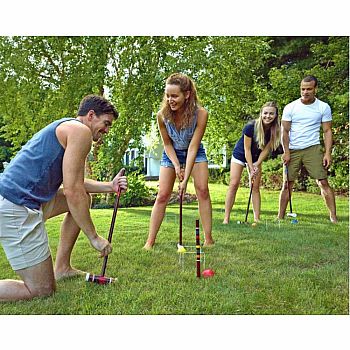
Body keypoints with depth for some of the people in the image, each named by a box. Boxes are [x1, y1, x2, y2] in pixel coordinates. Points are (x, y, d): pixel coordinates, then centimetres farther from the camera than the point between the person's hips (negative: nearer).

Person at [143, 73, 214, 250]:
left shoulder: (200, 114, -30)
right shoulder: (162, 115, -26)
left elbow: (193, 148, -29)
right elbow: (167, 144, -11)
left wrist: (186, 178, -31)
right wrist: (176, 165, -21)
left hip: (195, 153, -1)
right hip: (171, 154, 1)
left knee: (202, 190, -13)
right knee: (162, 195, -5)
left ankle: (208, 238, -4)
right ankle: (150, 240, -1)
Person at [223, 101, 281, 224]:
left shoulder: (274, 130, -17)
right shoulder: (250, 127, -29)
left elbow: (266, 149, -11)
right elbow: (247, 149, -24)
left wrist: (257, 165, -21)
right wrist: (251, 168, -24)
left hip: (256, 158, 4)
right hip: (240, 154, -3)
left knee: (255, 187, 1)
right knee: (234, 184, -9)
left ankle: (257, 218, 4)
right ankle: (226, 218, -7)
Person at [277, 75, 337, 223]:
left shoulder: (323, 107, 2)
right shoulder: (290, 108, 2)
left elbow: (327, 131, 3)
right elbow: (285, 131, 2)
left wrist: (328, 153, -8)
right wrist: (286, 152, -7)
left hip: (313, 149, -1)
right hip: (292, 150, 1)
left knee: (323, 182, -7)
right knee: (287, 184, 3)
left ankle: (333, 217, -2)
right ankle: (280, 217, 9)